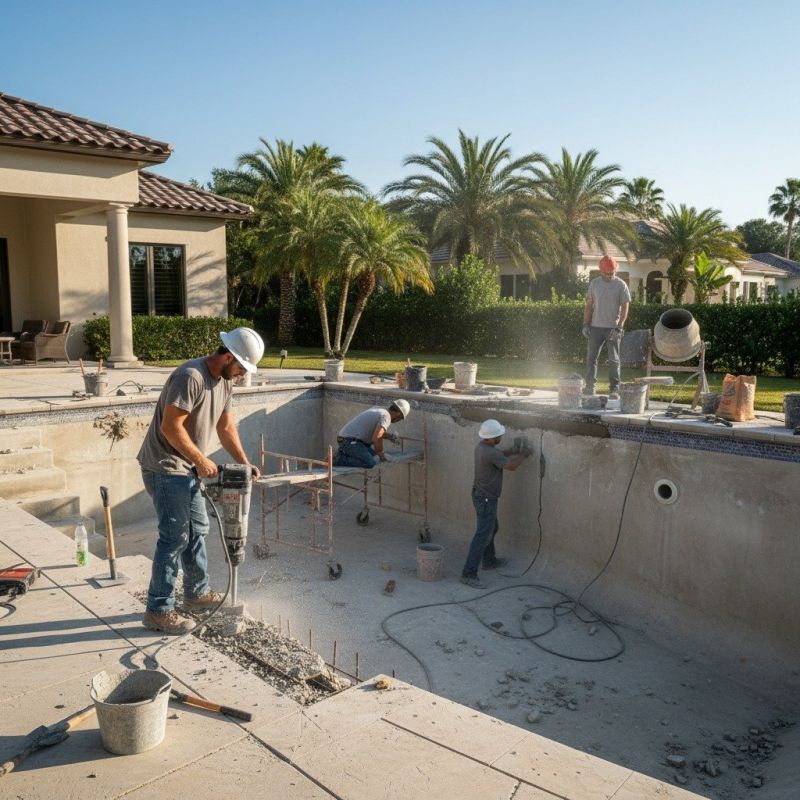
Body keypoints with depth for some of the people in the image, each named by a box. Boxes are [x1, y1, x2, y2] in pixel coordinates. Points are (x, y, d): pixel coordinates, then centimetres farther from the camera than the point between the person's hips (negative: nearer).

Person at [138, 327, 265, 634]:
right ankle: (158, 611, 4)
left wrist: (244, 463, 4)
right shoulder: (191, 377, -23)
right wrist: (201, 460, -21)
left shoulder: (224, 381, 7)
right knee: (175, 537, -6)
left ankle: (197, 593, 33)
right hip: (165, 468, -10)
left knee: (196, 530, 18)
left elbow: (226, 427, 13)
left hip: (187, 469, 10)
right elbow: (170, 427, -26)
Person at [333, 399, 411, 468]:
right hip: (350, 441, -10)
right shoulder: (386, 417, -13)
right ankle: (340, 460, -15)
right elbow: (376, 438, -26)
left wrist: (389, 436, 24)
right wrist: (381, 455, -11)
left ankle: (345, 453, 16)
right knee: (370, 463, -23)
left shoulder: (378, 409, 16)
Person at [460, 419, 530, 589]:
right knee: (483, 536, -8)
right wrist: (523, 455, -8)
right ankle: (469, 574, -7)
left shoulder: (481, 446, 3)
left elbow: (499, 453, 22)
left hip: (481, 495, 10)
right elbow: (511, 466, -26)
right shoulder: (490, 453, -27)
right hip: (486, 500, -10)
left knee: (491, 528, 26)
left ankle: (489, 561, 42)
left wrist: (514, 452, 9)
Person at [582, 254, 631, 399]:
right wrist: (585, 324, 1)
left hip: (613, 328, -3)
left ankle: (614, 390, 6)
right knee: (591, 357, 3)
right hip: (596, 327, 3)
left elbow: (625, 307, -5)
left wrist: (619, 327, -13)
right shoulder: (594, 283, 6)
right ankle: (590, 387, 11)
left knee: (614, 360, 1)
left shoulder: (621, 285, -3)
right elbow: (588, 305, 9)